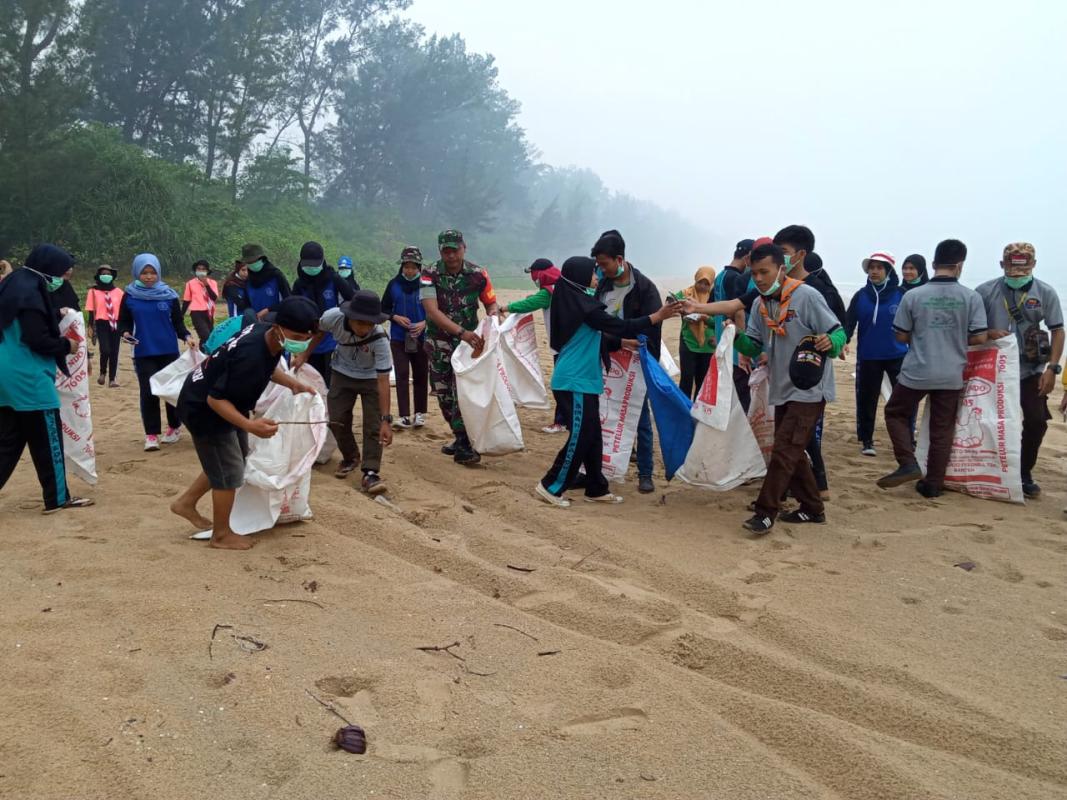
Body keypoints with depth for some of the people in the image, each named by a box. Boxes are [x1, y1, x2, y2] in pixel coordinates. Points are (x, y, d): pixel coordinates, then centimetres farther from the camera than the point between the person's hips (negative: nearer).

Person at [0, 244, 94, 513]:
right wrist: (66, 345, -5)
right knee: (47, 440, 2)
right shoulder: (29, 292, -16)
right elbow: (38, 340, -20)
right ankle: (58, 498, 10)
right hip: (29, 379, -9)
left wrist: (57, 335, 12)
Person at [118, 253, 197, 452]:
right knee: (148, 393, -4)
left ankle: (174, 427, 27)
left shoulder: (169, 295, 0)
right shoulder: (129, 296, 0)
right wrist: (125, 333, -16)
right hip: (143, 353, 0)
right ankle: (151, 435, 3)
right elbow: (123, 322, 6)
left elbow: (178, 322, 2)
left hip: (169, 351, 1)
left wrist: (187, 336, -17)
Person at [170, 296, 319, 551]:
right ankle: (221, 535, 21)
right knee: (229, 472, 1)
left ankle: (186, 502, 39)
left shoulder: (267, 331, -13)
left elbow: (267, 365, 10)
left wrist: (291, 383, -4)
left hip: (225, 402, 9)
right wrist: (250, 425, -42)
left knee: (237, 458, 23)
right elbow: (215, 399, -33)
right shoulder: (250, 356, -39)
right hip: (204, 409, -9)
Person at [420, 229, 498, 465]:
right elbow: (433, 312, -22)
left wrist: (492, 317, -18)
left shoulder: (478, 275, -6)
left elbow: (491, 303, 7)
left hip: (468, 342, -2)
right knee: (443, 394, 10)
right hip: (438, 343, 2)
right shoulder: (430, 275, -10)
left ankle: (464, 444, -8)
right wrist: (462, 332, -34)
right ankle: (461, 437, 27)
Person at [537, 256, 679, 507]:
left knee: (592, 434, 12)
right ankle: (550, 486, 3)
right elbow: (618, 325, -15)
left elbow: (596, 336, 21)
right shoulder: (583, 304, -16)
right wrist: (657, 316, -10)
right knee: (580, 435, -4)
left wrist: (621, 342, 14)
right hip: (577, 379, -10)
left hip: (582, 377, 10)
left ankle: (596, 488, 19)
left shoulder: (573, 300, 13)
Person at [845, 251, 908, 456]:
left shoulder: (901, 295, -2)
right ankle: (866, 440, 19)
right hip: (867, 357, 2)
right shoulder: (861, 296, 3)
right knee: (866, 400, 7)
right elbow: (849, 323, 1)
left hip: (897, 356, -1)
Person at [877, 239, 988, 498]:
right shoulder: (971, 297, -6)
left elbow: (901, 336, -2)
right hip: (951, 375, 2)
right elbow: (980, 337, -4)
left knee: (895, 413, 18)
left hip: (916, 372, -1)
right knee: (942, 430, 11)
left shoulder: (913, 296, -7)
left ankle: (908, 464, 4)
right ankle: (933, 484, 17)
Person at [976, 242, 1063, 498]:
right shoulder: (985, 291, -6)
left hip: (1031, 371, 1)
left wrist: (1052, 368, -9)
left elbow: (1057, 331, -1)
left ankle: (1024, 472, 15)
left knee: (1036, 421, -2)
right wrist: (988, 334, -21)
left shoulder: (1045, 293, -4)